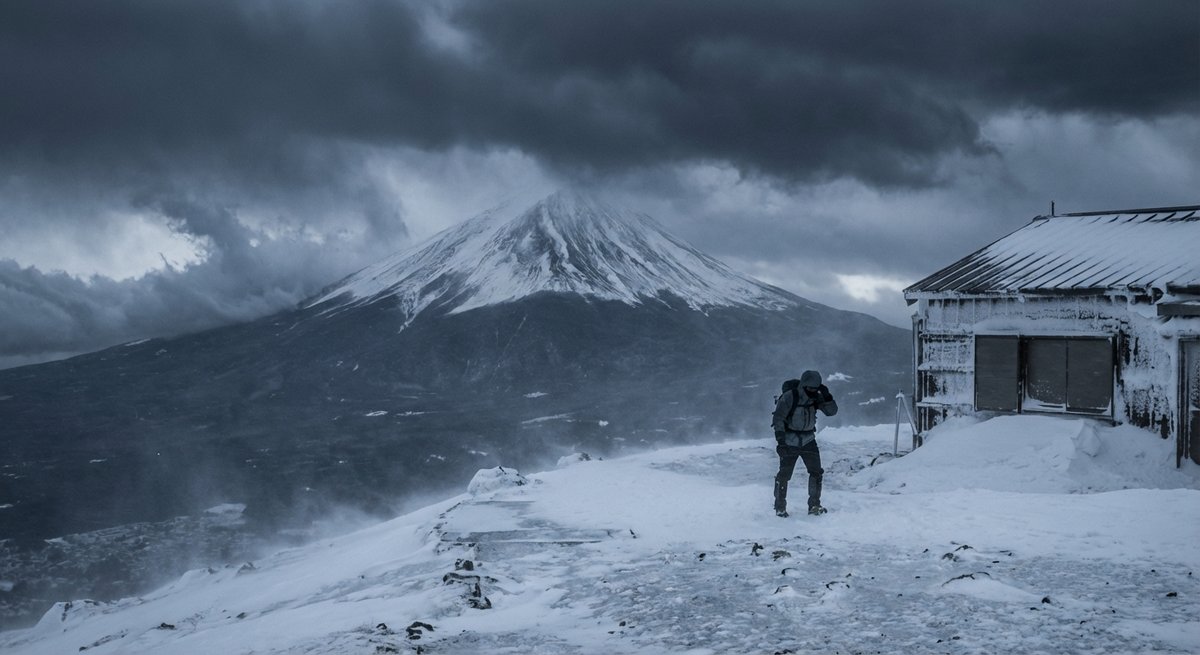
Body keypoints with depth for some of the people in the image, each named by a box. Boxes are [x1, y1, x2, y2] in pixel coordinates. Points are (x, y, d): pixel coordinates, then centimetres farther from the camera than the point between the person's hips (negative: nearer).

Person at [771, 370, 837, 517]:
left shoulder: (816, 397, -3)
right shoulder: (789, 397, -18)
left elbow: (832, 411, -3)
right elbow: (778, 418, -18)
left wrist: (827, 397, -21)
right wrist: (780, 440, -25)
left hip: (808, 440, 4)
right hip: (789, 442, -4)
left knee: (816, 472, -2)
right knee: (784, 474, -3)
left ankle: (814, 505, 8)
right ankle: (780, 507, 10)